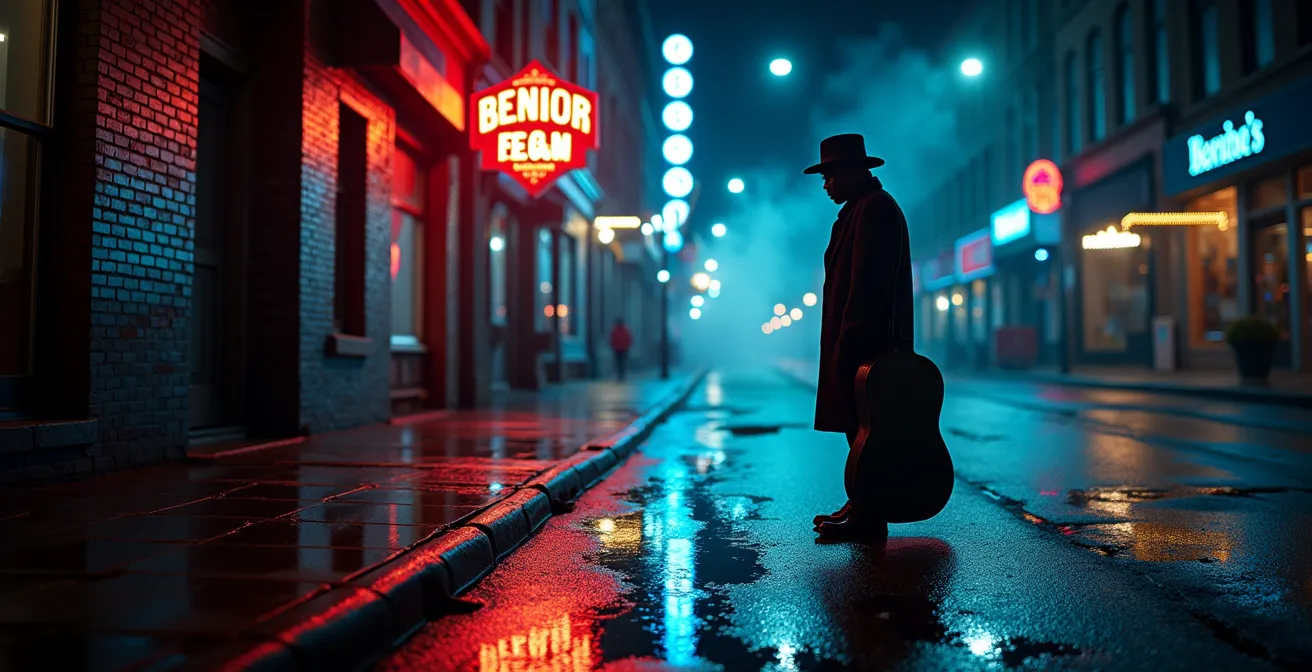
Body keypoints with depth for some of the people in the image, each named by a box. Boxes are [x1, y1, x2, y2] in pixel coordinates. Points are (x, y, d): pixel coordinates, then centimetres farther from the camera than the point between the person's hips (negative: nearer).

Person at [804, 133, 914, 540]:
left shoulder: (875, 209, -12)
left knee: (863, 430, -7)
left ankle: (869, 519, -1)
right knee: (859, 428, 13)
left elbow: (867, 282, -20)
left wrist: (849, 344, -22)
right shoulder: (862, 208, 21)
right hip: (858, 343, 10)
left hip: (865, 342, -10)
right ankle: (862, 505, 20)